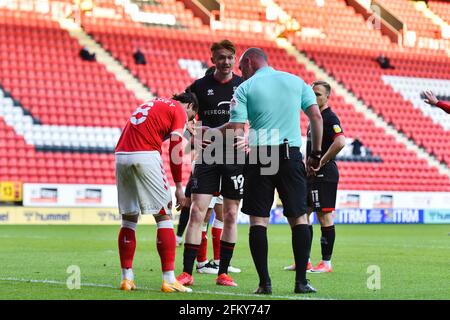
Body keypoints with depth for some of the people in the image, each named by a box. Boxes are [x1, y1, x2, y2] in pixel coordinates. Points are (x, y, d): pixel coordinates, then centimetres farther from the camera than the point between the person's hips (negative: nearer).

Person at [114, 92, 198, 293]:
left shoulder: (153, 104, 29)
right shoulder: (179, 111, 6)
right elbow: (175, 151, -2)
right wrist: (178, 187, 2)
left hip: (121, 155, 7)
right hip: (145, 156, -7)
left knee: (129, 219, 13)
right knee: (164, 217, 1)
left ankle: (127, 278, 13)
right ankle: (169, 280, -3)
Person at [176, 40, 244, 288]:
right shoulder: (200, 86, 3)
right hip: (207, 156, -1)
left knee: (230, 216, 4)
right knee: (197, 213, -8)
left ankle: (223, 273, 12)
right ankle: (186, 272, -6)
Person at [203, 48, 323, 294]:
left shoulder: (244, 88, 3)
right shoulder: (296, 81, 12)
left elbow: (235, 128, -5)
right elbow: (316, 117, 5)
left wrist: (210, 132, 11)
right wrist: (316, 153, 11)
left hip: (259, 156, -2)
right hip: (291, 155, 2)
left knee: (258, 219, 3)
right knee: (298, 218, 7)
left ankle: (265, 282, -2)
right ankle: (301, 281, 2)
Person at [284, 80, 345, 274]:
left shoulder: (330, 118, -12)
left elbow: (340, 142, -28)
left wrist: (320, 163, -21)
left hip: (324, 175, -10)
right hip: (312, 175, 10)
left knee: (324, 216, -6)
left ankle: (326, 263, -1)